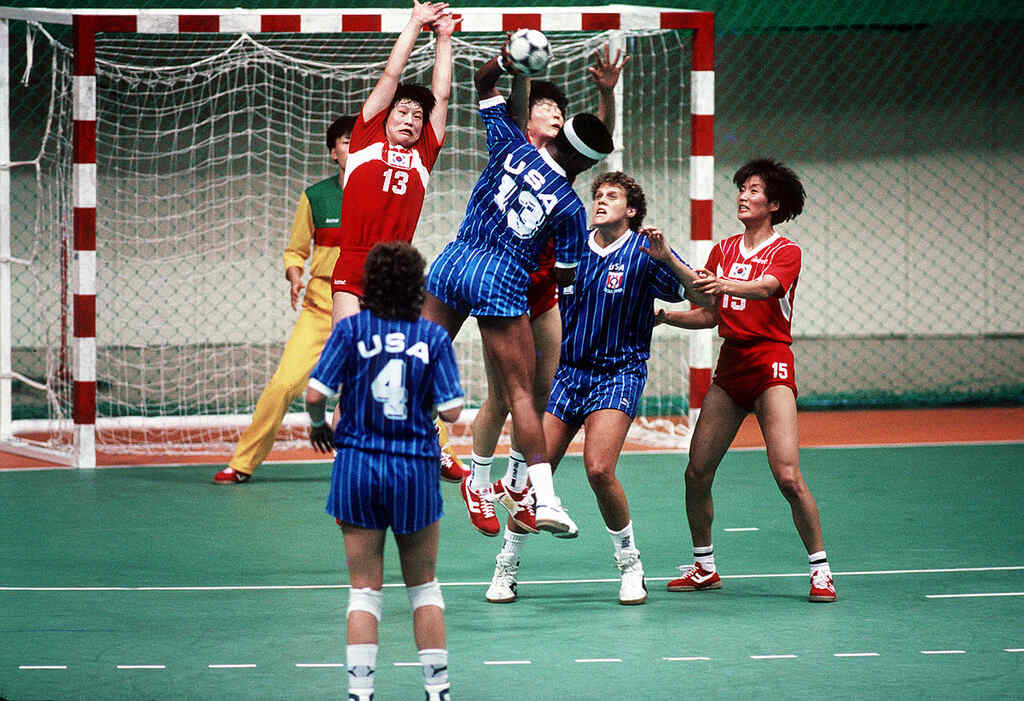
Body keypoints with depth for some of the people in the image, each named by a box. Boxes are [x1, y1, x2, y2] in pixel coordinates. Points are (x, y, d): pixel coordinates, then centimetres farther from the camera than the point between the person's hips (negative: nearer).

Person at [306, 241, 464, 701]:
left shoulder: (351, 330, -6)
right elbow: (451, 410, -7)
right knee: (423, 586, 16)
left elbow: (315, 393, -11)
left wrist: (318, 425, 9)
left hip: (358, 466, 0)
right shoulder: (433, 337, -4)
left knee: (364, 589, 7)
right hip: (416, 471, 0)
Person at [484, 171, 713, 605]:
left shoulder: (645, 252, -6)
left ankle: (629, 565, 0)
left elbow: (703, 298, -13)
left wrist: (667, 259, -26)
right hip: (565, 369, 3)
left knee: (599, 469, -20)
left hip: (618, 373, -3)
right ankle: (506, 568, 11)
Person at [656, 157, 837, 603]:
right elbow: (710, 315, 16)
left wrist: (726, 286, -45)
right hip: (729, 365, 6)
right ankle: (704, 567, 19)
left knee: (787, 476, -16)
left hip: (770, 365, -6)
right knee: (697, 473, 2)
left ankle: (820, 571, -6)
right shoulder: (723, 250, 15)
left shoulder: (786, 252, -4)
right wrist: (665, 316, 1)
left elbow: (765, 287, -26)